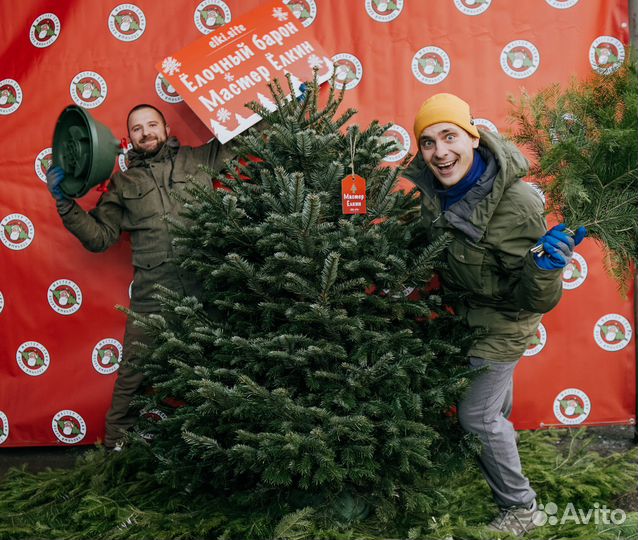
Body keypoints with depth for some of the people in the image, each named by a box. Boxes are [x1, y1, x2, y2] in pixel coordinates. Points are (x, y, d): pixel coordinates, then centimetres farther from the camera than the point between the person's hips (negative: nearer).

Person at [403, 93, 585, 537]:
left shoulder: (518, 205, -37)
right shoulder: (428, 184, -19)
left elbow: (534, 301, -32)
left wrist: (546, 269, -50)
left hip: (503, 317, -6)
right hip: (466, 305, 6)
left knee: (477, 414, 3)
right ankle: (502, 439, 61)